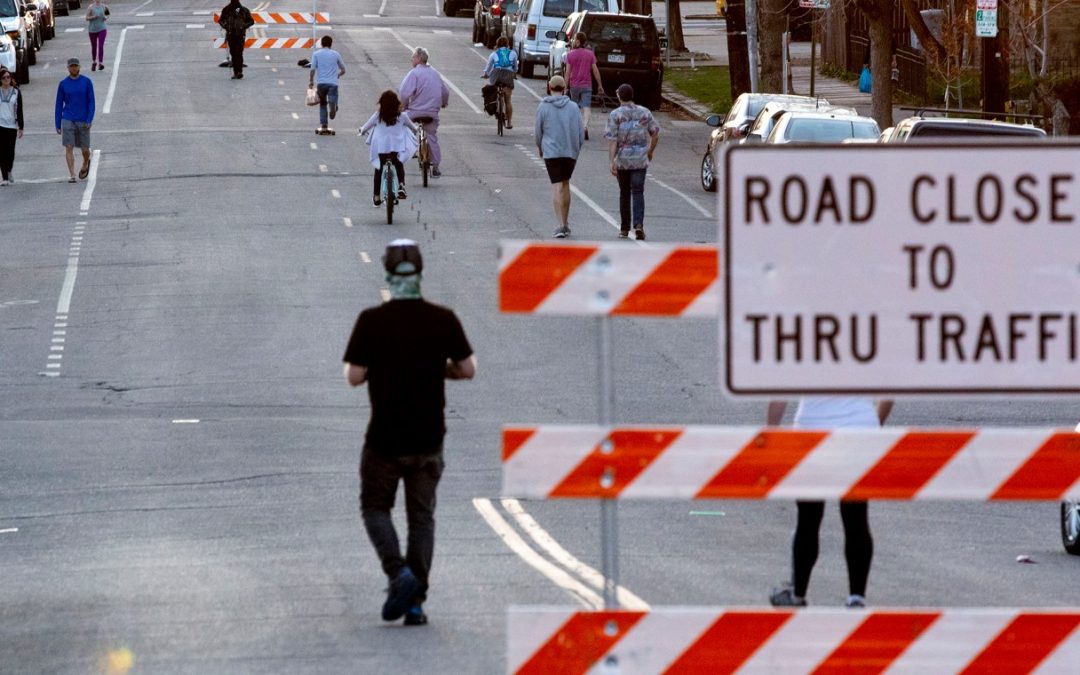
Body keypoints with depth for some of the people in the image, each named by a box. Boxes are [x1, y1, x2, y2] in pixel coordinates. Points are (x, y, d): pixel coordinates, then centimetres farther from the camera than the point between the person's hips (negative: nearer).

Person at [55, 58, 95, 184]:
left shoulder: (87, 82, -1)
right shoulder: (63, 84, 1)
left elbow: (91, 102, -1)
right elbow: (59, 104, 6)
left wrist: (89, 120, -11)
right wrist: (58, 125, 4)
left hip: (83, 121, 0)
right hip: (68, 120, 0)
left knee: (85, 149, 8)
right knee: (69, 148, -10)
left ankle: (85, 164, 40)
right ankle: (72, 175, -8)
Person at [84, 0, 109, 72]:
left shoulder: (104, 6, 0)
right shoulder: (91, 7, -6)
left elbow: (106, 18, 12)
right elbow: (87, 18, -5)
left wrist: (105, 17, -11)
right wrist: (93, 17, -22)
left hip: (101, 29, 0)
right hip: (93, 30, 0)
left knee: (101, 46, -13)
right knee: (94, 47, 11)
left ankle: (100, 63, -16)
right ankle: (94, 62, 31)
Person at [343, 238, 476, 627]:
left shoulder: (371, 321, -11)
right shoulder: (443, 320, -5)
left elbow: (354, 376, -10)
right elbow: (467, 369, -1)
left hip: (384, 439, -2)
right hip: (428, 439, 2)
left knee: (375, 508, 14)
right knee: (421, 516, 12)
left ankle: (399, 573, -10)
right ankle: (416, 602, 6)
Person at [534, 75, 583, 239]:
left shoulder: (543, 107, -4)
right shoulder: (573, 108, 1)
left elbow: (538, 131, 3)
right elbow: (581, 132, 4)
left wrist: (541, 148, 21)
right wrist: (576, 149, 20)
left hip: (551, 152, -2)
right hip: (571, 152, 3)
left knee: (557, 187, -4)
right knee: (565, 184, 17)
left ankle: (561, 225, -15)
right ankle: (565, 223, 22)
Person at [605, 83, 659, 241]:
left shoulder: (615, 115, -6)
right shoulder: (644, 112, 2)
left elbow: (612, 140, -12)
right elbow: (655, 134, 7)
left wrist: (612, 161, -13)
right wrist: (650, 151, 23)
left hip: (622, 160, -1)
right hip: (640, 160, 1)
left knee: (624, 194, 13)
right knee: (638, 193, -2)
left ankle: (624, 228, 20)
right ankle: (638, 225, -22)